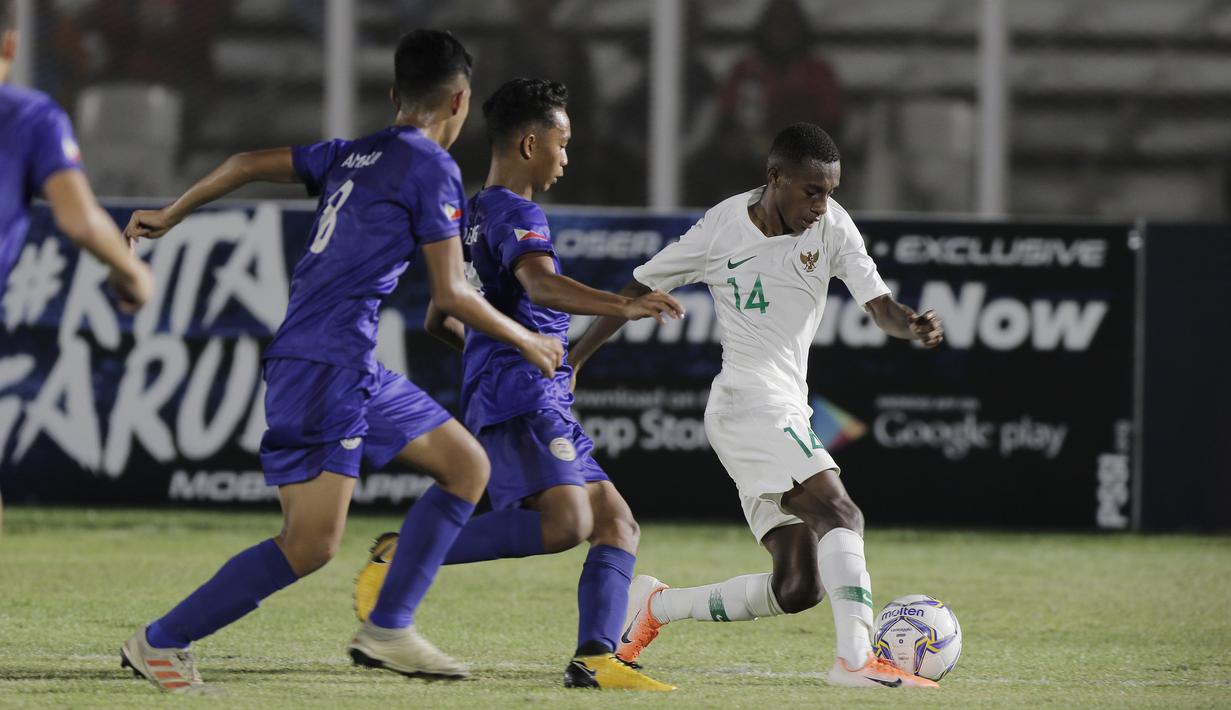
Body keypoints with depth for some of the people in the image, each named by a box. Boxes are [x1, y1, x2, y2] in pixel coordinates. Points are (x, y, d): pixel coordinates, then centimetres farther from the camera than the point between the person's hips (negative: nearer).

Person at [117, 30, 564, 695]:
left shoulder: (353, 155, 16)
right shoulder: (432, 169, -9)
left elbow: (250, 162, 21)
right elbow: (451, 294, -10)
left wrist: (169, 215, 33)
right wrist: (525, 341, 5)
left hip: (354, 368, 10)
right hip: (324, 366, -10)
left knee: (467, 465, 13)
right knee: (312, 541, -14)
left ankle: (387, 630, 11)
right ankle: (159, 643, -5)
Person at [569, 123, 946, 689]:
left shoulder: (831, 226, 3)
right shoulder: (720, 231, -6)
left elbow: (880, 307, -3)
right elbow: (639, 291, 5)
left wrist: (910, 324, -27)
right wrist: (570, 362, 5)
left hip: (785, 416, 7)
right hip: (750, 403, -7)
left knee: (797, 588, 2)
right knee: (839, 514, -26)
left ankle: (655, 606, 20)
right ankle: (856, 659, -38)